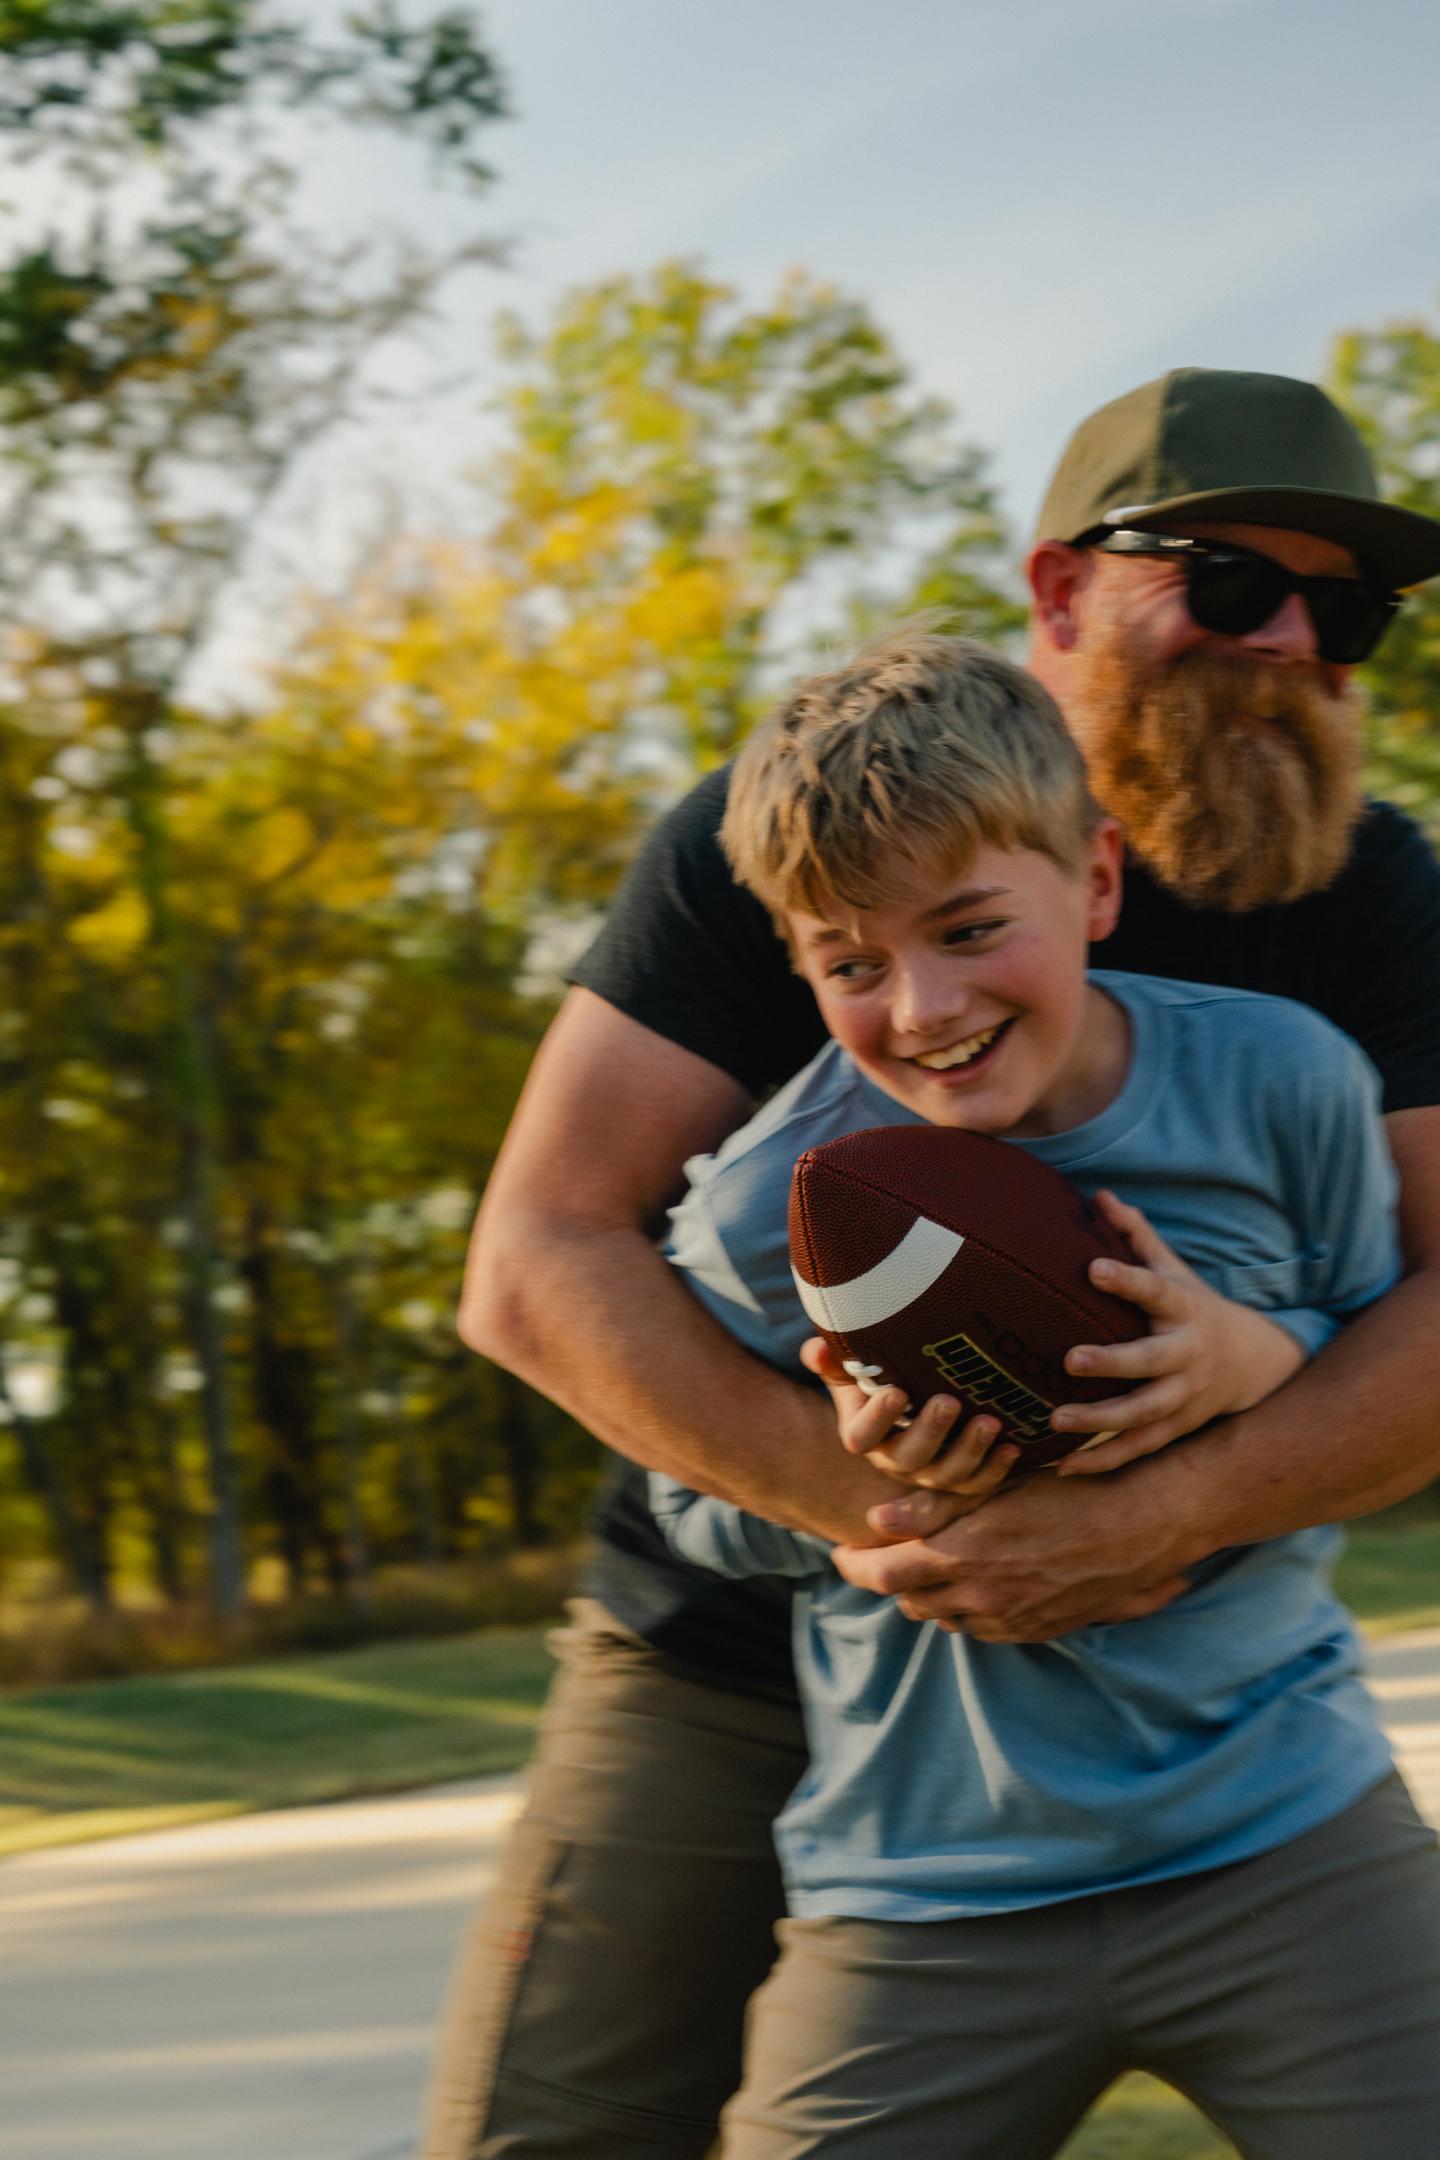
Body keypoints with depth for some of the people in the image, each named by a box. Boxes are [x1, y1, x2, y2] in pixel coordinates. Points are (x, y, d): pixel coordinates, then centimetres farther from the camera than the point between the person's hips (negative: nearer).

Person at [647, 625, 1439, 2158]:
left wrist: (1258, 1355, -16)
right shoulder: (764, 1211, -12)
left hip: (1288, 1834, 1)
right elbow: (702, 1508, 2)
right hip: (924, 1895, -1)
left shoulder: (1278, 1081, -7)